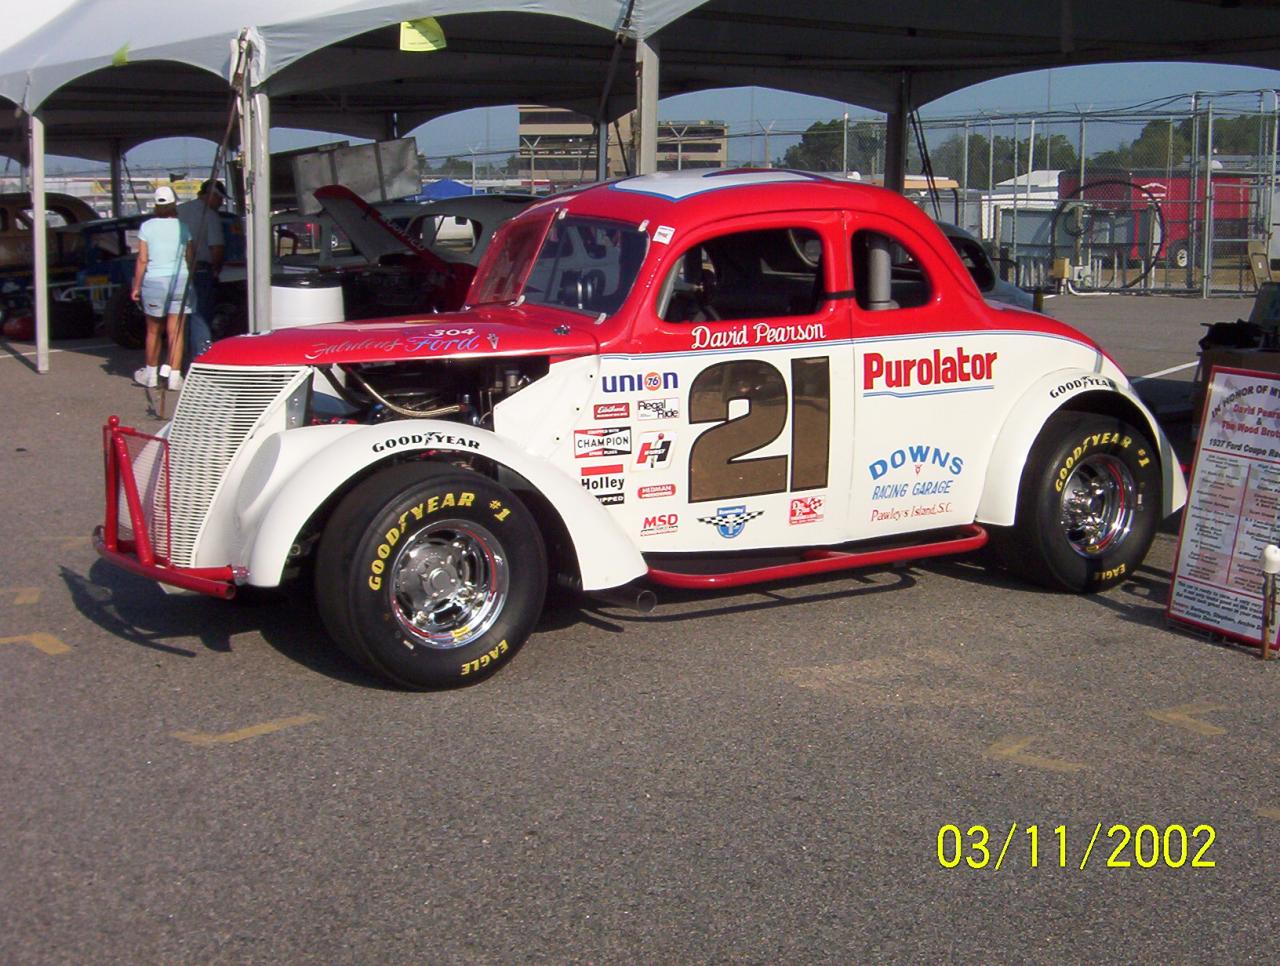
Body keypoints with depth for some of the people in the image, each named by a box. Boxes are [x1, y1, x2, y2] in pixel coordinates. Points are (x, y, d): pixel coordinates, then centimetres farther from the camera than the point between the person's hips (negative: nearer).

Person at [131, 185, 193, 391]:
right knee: (176, 331, 2)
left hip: (154, 282, -1)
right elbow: (189, 259, 4)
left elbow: (142, 260, -6)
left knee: (154, 331, 13)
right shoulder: (182, 227, 0)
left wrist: (136, 286, 1)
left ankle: (151, 374, 25)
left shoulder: (147, 227, -4)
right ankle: (174, 375, -3)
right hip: (180, 281, 1)